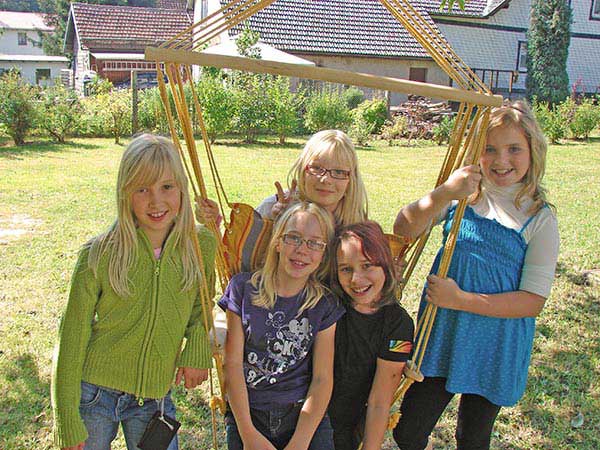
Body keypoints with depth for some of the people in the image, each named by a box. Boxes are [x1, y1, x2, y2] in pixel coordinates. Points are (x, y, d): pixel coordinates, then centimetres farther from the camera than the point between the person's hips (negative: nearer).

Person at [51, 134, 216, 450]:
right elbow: (72, 337, -7)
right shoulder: (98, 254, -14)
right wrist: (67, 420, -5)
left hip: (155, 397, 2)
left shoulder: (201, 245, -7)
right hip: (94, 392, -2)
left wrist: (197, 349, -9)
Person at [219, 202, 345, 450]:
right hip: (247, 414, 0)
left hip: (305, 415, 0)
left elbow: (322, 379, -1)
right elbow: (233, 363, -2)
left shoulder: (325, 305, 2)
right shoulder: (244, 287, 0)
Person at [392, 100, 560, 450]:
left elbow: (533, 301, -12)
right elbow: (403, 230, -17)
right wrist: (444, 193, -35)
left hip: (495, 347, -2)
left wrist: (461, 300, -20)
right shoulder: (462, 194, -4)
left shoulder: (540, 218, -10)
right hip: (442, 335, 2)